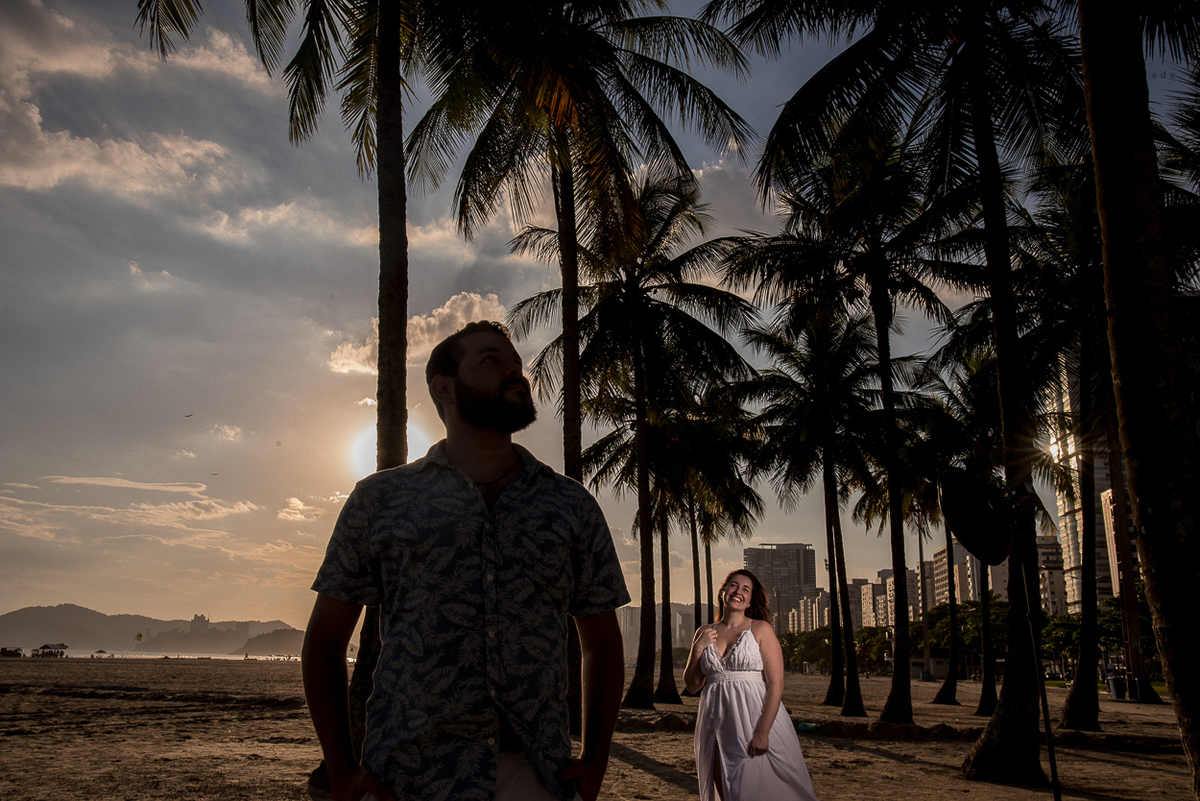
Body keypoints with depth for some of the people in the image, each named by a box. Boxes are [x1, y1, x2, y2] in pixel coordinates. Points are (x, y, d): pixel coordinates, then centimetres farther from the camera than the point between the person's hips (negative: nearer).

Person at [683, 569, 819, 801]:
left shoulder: (760, 629, -2)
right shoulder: (704, 633, 9)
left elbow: (776, 684, -9)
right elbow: (692, 686, 11)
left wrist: (762, 732, -18)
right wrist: (697, 649, -4)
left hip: (755, 719, -3)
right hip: (717, 727, 4)